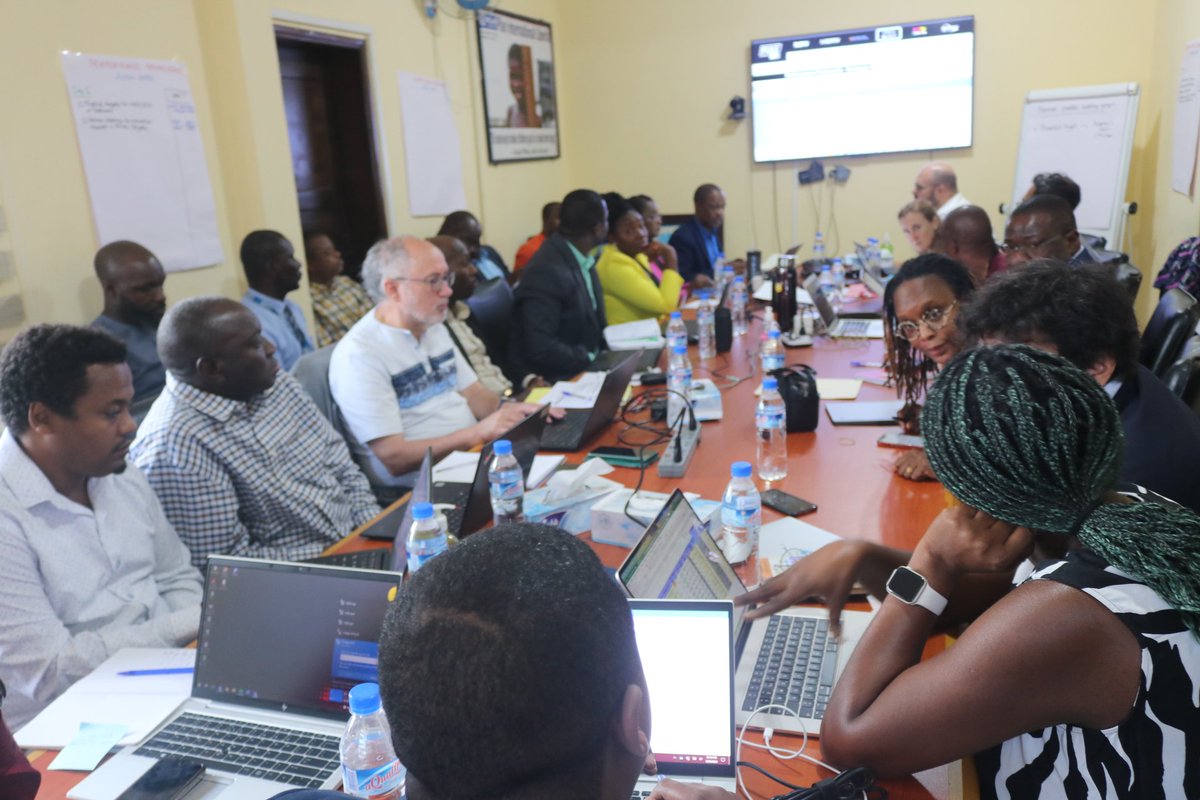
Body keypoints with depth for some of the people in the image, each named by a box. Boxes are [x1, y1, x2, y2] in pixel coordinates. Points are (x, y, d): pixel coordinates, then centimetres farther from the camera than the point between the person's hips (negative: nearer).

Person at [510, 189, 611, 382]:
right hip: (556, 379, -9)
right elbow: (540, 348, -26)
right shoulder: (547, 272, -23)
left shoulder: (581, 259, 5)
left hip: (585, 366, 9)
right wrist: (591, 360, -19)